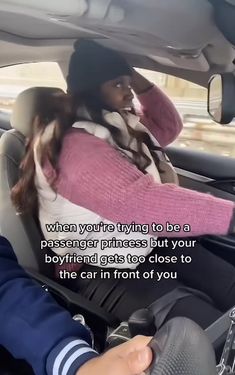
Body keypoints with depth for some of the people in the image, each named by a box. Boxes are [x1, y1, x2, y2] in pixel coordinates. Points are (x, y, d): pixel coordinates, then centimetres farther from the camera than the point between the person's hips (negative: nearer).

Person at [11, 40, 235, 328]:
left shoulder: (119, 123, 8)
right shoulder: (76, 145, -22)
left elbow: (168, 126, 20)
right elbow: (142, 202, -33)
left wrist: (141, 83, 6)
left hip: (153, 246, 8)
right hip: (106, 270, -8)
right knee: (208, 332, -24)